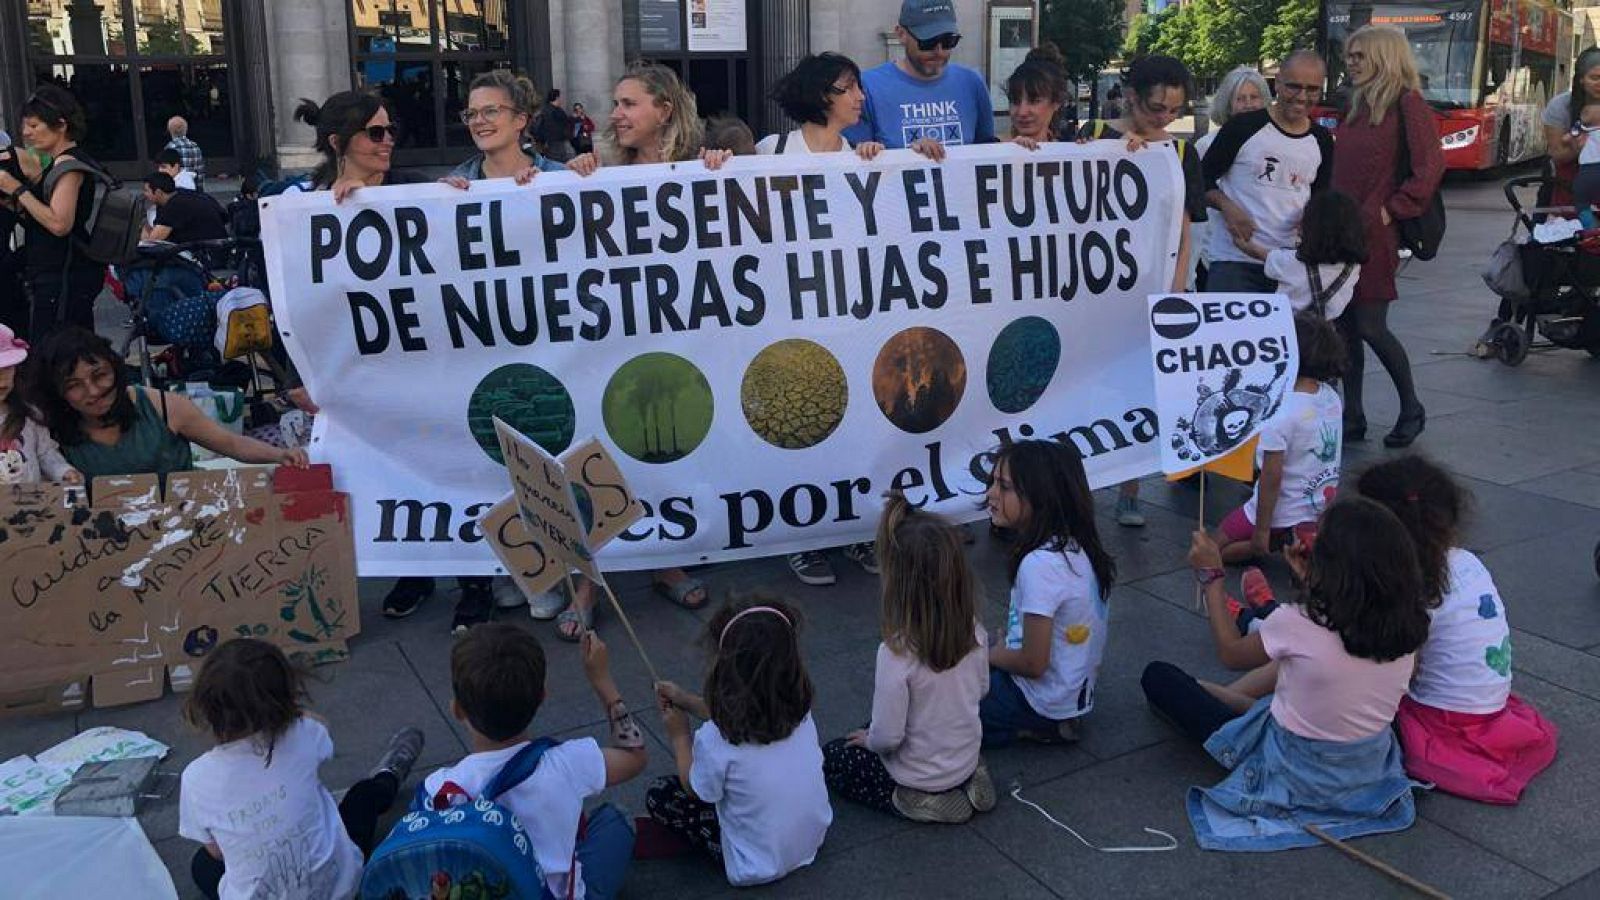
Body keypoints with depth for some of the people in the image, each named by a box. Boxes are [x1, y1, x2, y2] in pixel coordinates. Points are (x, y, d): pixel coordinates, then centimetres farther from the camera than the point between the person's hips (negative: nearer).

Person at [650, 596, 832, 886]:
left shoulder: (716, 740, -30)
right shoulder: (798, 707, -13)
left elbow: (695, 790, -8)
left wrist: (680, 736, 5)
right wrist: (685, 700, 9)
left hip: (759, 867, -6)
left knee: (658, 794, 6)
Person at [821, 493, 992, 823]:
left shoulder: (897, 653, -33)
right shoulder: (974, 631, -15)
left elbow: (888, 737, -25)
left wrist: (868, 738, -3)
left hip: (918, 778, -6)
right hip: (967, 760, 6)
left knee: (831, 757, 18)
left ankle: (919, 801, 3)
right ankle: (963, 784, 14)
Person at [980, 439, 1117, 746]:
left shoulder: (1039, 565, -29)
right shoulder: (1074, 546, -2)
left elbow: (1033, 663, -24)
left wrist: (984, 654, -6)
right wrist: (999, 648, 8)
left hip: (1044, 704, -9)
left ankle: (1027, 730, -1)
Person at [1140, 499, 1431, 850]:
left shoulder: (1298, 624, -30)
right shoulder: (1403, 623, -16)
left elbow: (1230, 654, -7)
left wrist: (1210, 577, 1)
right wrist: (1311, 582, 8)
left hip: (1294, 777, -5)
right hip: (1371, 767, 6)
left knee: (1158, 676, 6)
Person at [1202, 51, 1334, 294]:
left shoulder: (1322, 141, 12)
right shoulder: (1244, 126, -3)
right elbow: (1203, 178, 2)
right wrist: (1227, 207, -16)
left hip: (1291, 264, 4)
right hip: (1233, 260, -4)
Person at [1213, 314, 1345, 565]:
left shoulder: (1280, 412, -26)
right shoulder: (1331, 397, -4)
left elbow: (1271, 479, -23)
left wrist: (1261, 530, -16)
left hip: (1285, 512, -7)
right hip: (1323, 504, 7)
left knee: (1218, 549, 14)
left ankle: (1282, 542, -6)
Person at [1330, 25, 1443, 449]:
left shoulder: (1408, 103, -6)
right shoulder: (1355, 105, 16)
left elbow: (1430, 166, -14)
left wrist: (1393, 208, -14)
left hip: (1373, 234, -7)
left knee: (1370, 327, -4)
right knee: (1344, 327, 7)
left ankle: (1411, 409, 16)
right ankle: (1352, 417, 16)